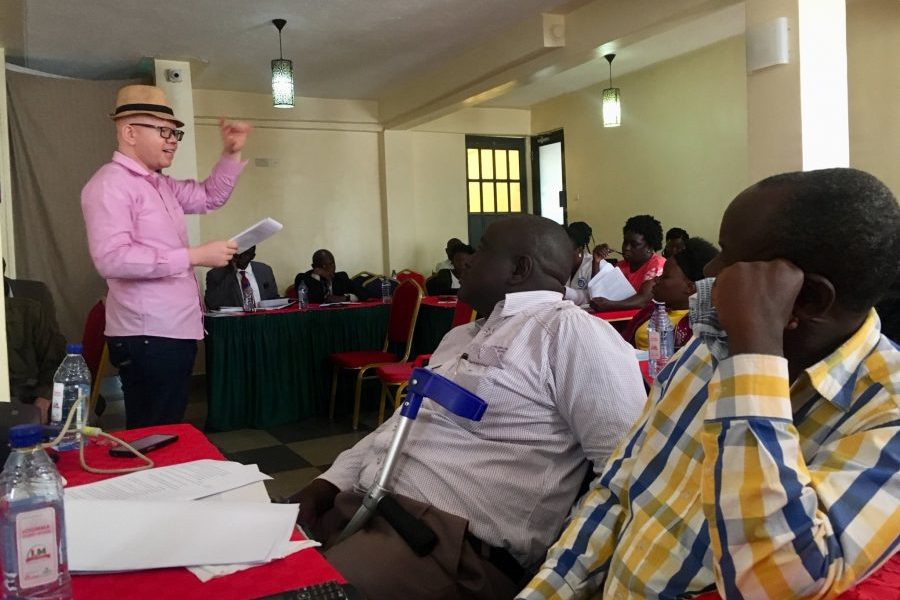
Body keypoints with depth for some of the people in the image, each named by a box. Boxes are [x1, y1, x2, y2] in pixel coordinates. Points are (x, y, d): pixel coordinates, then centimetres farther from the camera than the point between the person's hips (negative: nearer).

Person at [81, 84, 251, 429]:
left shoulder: (161, 185, 17)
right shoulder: (111, 183, -13)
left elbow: (211, 196, 28)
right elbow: (112, 258, -25)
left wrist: (230, 153, 12)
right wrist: (194, 256, -24)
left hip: (175, 331, 9)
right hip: (148, 337, -9)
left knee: (169, 433, 16)